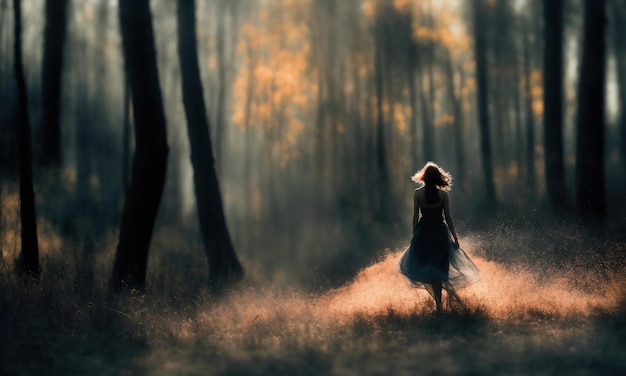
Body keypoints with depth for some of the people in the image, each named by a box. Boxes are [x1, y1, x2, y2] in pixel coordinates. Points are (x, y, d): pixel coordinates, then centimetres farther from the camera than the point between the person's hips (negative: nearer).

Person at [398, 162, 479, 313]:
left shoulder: (417, 193, -8)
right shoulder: (443, 194, -8)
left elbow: (415, 217, -5)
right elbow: (448, 218, -5)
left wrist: (414, 236, 6)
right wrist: (455, 237, 4)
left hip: (423, 233, 0)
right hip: (440, 232, 0)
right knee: (439, 266, 17)